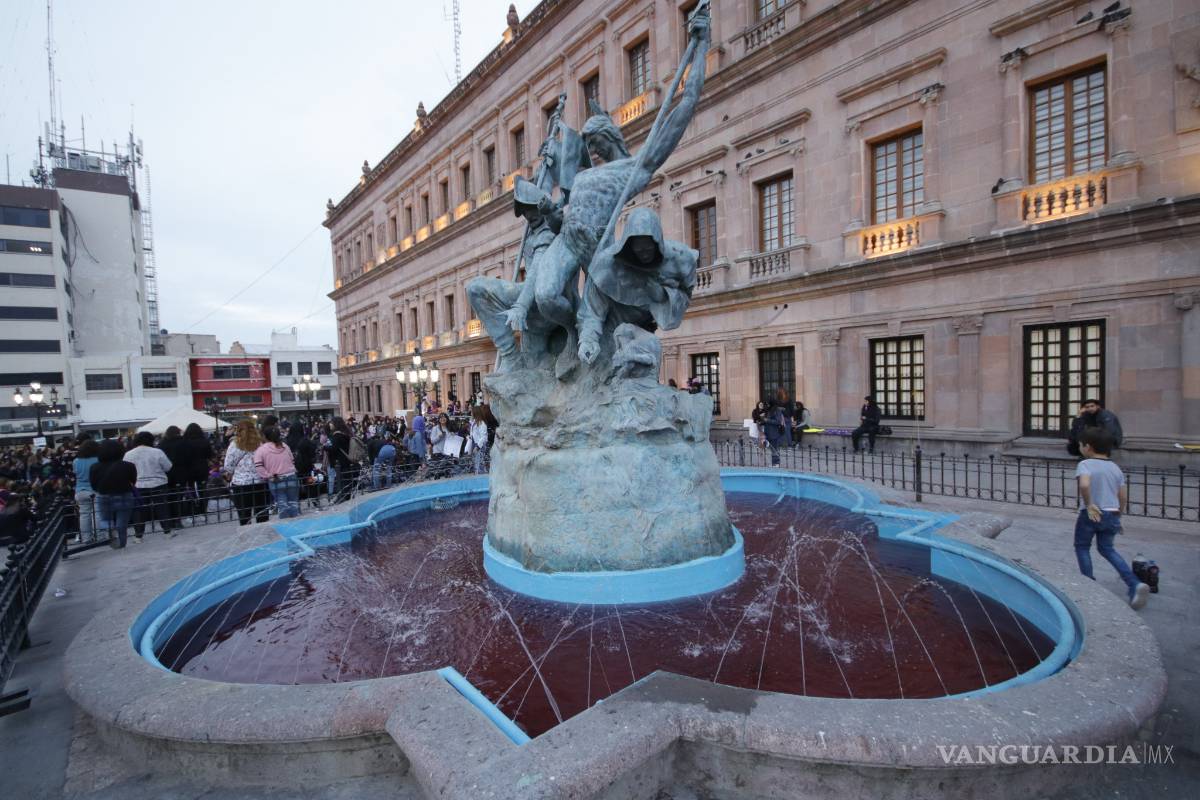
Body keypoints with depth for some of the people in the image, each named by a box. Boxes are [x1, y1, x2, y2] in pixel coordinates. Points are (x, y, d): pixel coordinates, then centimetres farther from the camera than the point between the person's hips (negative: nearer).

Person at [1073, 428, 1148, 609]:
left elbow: (1084, 484, -31)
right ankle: (1135, 584, 7)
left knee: (1082, 547, 14)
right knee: (1107, 548, 21)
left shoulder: (1085, 464, -12)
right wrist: (1117, 516, 23)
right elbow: (1123, 497, 12)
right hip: (1112, 515, 6)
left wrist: (1089, 505, -18)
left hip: (1092, 514, -6)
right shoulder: (1115, 468, 9)